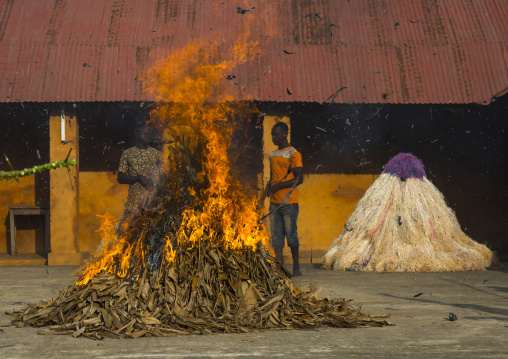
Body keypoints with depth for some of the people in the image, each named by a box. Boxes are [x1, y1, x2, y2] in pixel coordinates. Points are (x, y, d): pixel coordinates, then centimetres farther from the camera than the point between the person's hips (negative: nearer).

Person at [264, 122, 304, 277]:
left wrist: (278, 186, -16)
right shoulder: (273, 154, 17)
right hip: (274, 202, 7)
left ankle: (296, 267, 8)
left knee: (291, 233, -3)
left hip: (289, 202, -7)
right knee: (276, 235, 3)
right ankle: (280, 268, 5)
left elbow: (299, 179, -12)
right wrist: (268, 187, 6)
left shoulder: (293, 154, -7)